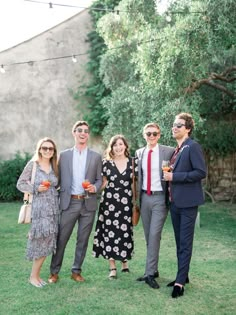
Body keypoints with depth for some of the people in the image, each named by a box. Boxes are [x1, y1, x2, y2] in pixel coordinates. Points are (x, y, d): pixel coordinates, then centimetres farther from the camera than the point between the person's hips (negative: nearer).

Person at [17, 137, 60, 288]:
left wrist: (51, 190, 2)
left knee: (47, 241, 7)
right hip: (38, 207, -5)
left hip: (53, 207, 5)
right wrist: (36, 189, -15)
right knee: (40, 241, -4)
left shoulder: (54, 166, 9)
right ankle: (33, 276, 13)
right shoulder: (32, 164, -5)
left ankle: (36, 274, 20)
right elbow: (20, 184, -4)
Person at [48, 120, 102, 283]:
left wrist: (95, 188, -13)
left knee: (83, 239, 8)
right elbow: (60, 179, 6)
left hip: (88, 203, 1)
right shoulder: (64, 155, 6)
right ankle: (54, 271, 15)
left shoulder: (96, 156, 6)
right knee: (61, 238, 2)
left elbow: (99, 180, 8)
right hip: (69, 203, -1)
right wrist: (58, 200, 0)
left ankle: (76, 271, 22)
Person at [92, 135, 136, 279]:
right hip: (109, 201, 0)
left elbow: (134, 183, 8)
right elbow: (103, 183, 9)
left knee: (125, 232, 3)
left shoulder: (131, 162, 6)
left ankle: (125, 261, 25)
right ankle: (113, 267, 9)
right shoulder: (106, 162, 3)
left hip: (126, 202, 1)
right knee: (110, 232, 0)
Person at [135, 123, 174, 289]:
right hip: (144, 197, 5)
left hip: (160, 198, -5)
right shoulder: (139, 153, 8)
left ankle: (150, 273, -2)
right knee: (148, 236, 11)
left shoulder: (168, 151, -6)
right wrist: (137, 198, 12)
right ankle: (153, 270, 23)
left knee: (154, 235, -10)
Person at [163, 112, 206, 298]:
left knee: (185, 243, -3)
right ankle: (183, 276, 25)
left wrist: (175, 176, -18)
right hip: (175, 202, 8)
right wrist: (168, 175, 3)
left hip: (187, 202, -8)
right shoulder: (176, 150, 14)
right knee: (179, 242, 14)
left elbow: (201, 172, -18)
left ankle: (180, 282, 2)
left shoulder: (193, 147, -10)